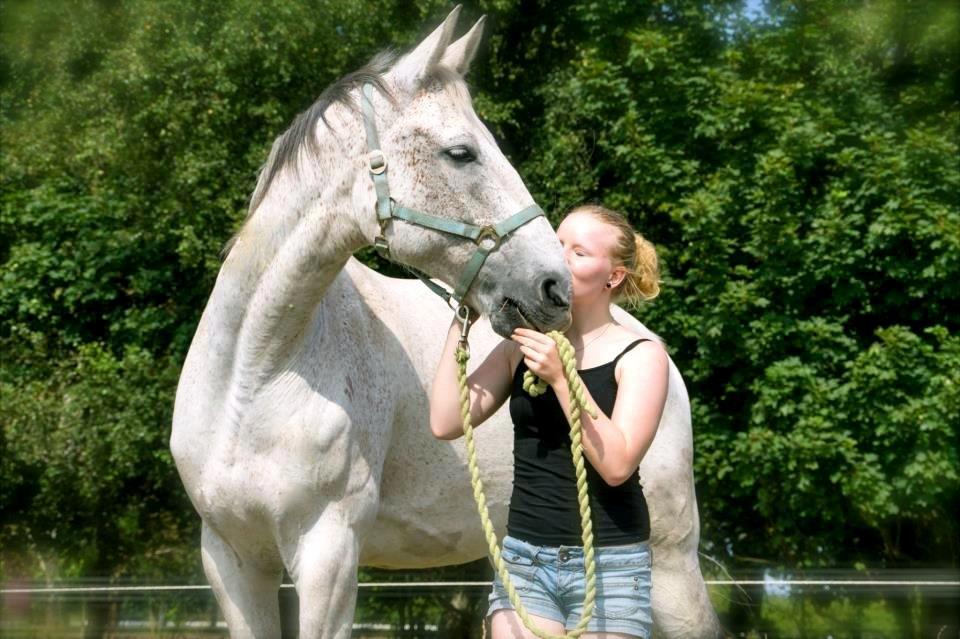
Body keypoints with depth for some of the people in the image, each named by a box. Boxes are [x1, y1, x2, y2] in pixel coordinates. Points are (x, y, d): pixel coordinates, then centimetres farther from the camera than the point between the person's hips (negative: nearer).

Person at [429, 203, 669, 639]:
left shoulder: (641, 355, -4)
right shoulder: (521, 347, 7)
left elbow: (616, 465, -16)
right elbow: (445, 423, -3)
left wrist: (560, 378, -21)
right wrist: (461, 324, -4)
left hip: (610, 566, -3)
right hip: (523, 558, 3)